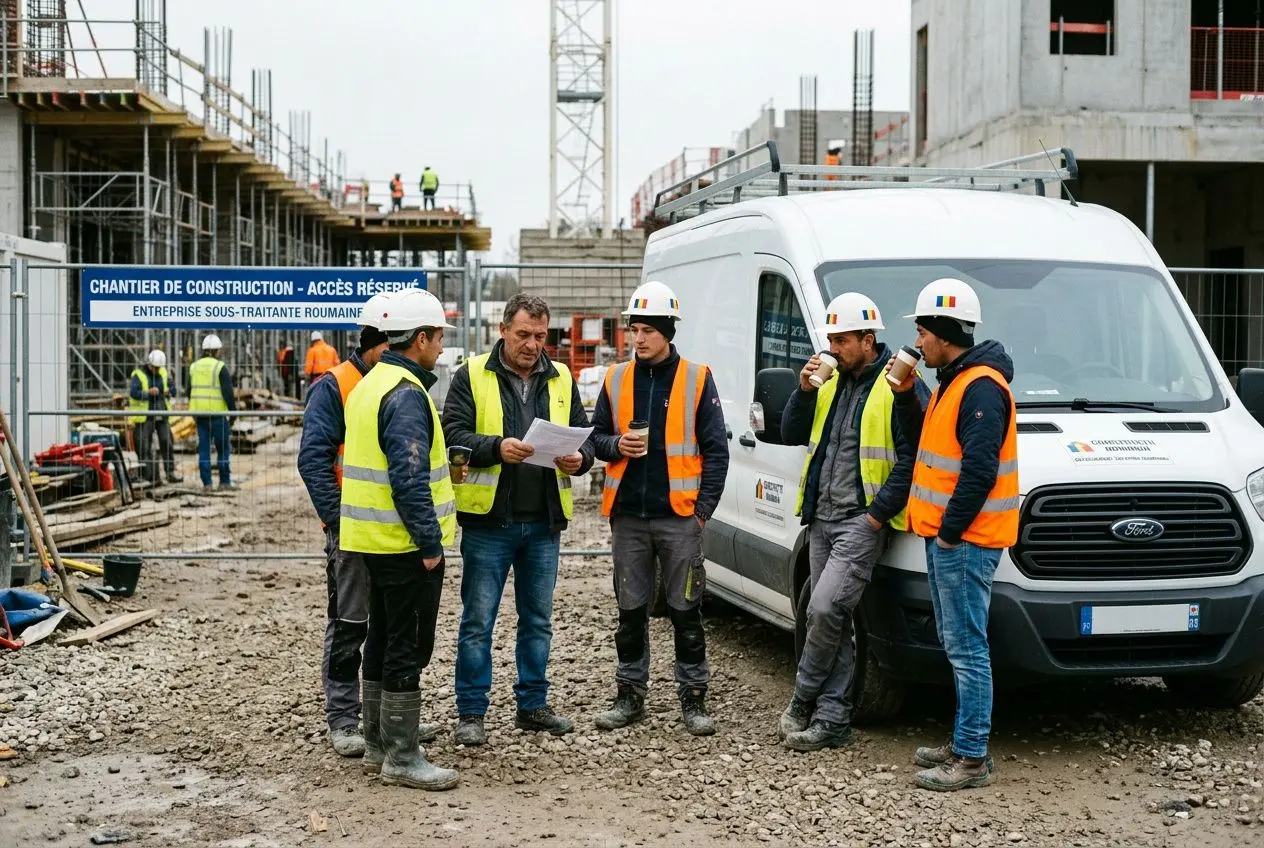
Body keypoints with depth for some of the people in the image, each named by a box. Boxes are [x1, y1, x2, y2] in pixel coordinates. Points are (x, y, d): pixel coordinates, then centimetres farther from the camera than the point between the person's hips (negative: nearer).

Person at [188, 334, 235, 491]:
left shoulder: (194, 367, 11)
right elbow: (228, 392, -12)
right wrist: (233, 411, -5)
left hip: (199, 413, 5)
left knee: (203, 449, 7)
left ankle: (206, 482, 6)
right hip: (217, 413, -5)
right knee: (223, 449, 2)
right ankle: (224, 481, 2)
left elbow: (190, 391, 18)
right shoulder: (220, 367, -7)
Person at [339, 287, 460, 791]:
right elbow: (409, 477, -25)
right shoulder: (406, 394, -19)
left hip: (373, 538, 10)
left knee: (383, 637, 19)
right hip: (405, 542, -10)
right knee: (408, 648, -4)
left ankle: (378, 738, 30)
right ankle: (402, 758, 2)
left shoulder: (370, 385, 14)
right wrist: (430, 542, -21)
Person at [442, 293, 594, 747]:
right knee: (478, 620, 2)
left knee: (538, 619, 13)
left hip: (544, 522, 4)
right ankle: (470, 713, 11)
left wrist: (579, 459, -11)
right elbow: (453, 435, -10)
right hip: (488, 521, -4)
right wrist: (496, 447, -26)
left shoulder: (561, 379, 11)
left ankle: (532, 704, 26)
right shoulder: (471, 376, -2)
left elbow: (584, 435, 11)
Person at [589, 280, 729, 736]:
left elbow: (716, 450, 0)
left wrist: (704, 508, -7)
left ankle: (694, 698, 12)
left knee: (686, 612, 2)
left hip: (678, 515, -3)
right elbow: (596, 436, 15)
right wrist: (617, 445, -9)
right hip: (628, 516, 3)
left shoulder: (696, 379, 0)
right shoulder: (616, 379, 9)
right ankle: (631, 695, 21)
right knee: (631, 611, 10)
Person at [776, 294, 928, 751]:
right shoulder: (831, 383, 14)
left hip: (862, 521, -7)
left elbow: (911, 457, -13)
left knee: (825, 609, -16)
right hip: (821, 519, 7)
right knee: (831, 618, 9)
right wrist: (804, 390, -1)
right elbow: (792, 435, 14)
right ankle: (833, 718, 14)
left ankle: (802, 702, 2)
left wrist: (878, 513, -16)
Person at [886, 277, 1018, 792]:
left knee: (967, 649, -7)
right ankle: (964, 745, 23)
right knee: (957, 647, 15)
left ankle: (972, 759, -2)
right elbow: (926, 444, 22)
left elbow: (979, 470, -23)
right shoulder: (952, 383, 17)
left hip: (964, 542, -11)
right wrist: (905, 398, 10)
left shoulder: (981, 387, -17)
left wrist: (950, 532, -19)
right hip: (943, 537, 11)